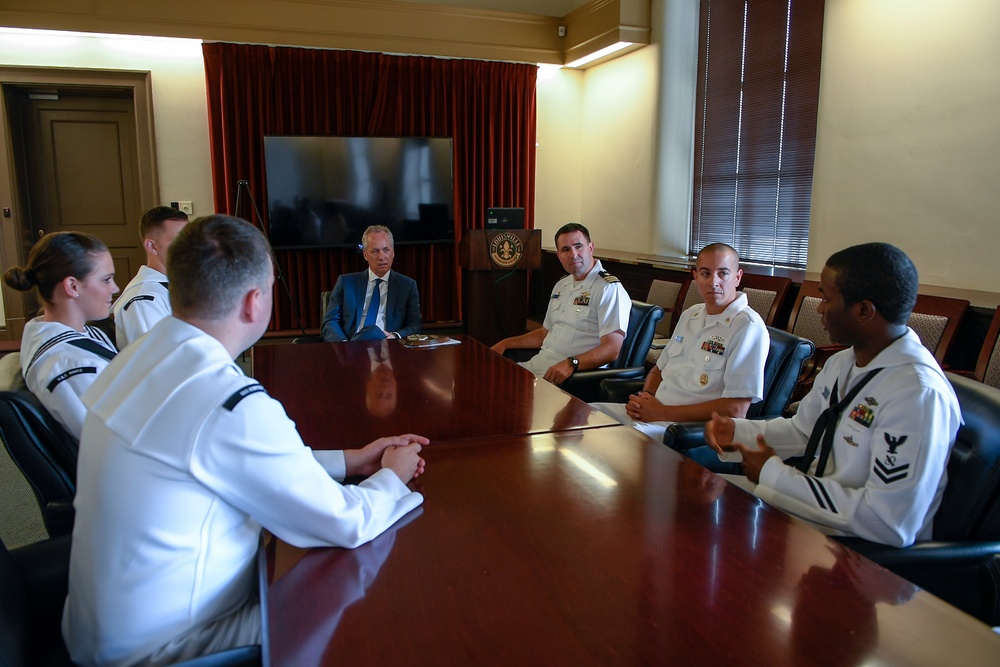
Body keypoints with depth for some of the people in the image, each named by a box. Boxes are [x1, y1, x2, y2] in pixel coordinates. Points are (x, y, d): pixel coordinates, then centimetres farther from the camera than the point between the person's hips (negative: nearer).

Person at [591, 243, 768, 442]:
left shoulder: (748, 327, -12)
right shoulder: (690, 315, 16)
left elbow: (735, 409, -19)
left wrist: (662, 412, -16)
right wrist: (644, 397, 1)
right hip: (652, 413, 8)